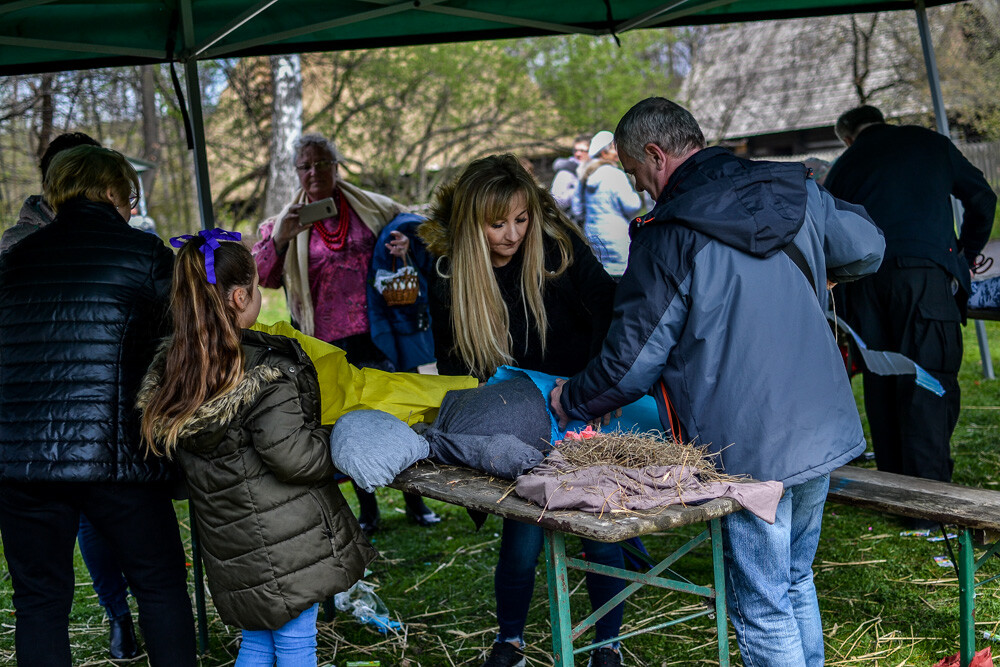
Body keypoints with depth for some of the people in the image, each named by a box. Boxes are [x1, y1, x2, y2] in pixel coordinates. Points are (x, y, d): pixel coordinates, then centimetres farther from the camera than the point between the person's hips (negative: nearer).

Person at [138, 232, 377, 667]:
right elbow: (293, 456, -23)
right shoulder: (267, 370, -20)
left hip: (231, 546, 7)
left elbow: (164, 451, 10)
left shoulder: (168, 373, 3)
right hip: (288, 541, -7)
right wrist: (336, 437, -6)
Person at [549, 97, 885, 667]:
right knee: (796, 583, 23)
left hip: (751, 449, -7)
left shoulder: (667, 237, -13)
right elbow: (868, 247, 20)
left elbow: (633, 360, -8)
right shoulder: (797, 193, 3)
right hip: (824, 429, 7)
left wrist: (571, 400, 9)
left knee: (762, 610, 6)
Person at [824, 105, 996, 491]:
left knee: (881, 384, 9)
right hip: (924, 269, -2)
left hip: (864, 278, 2)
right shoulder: (929, 142, 19)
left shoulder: (843, 166, 21)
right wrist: (968, 253, 33)